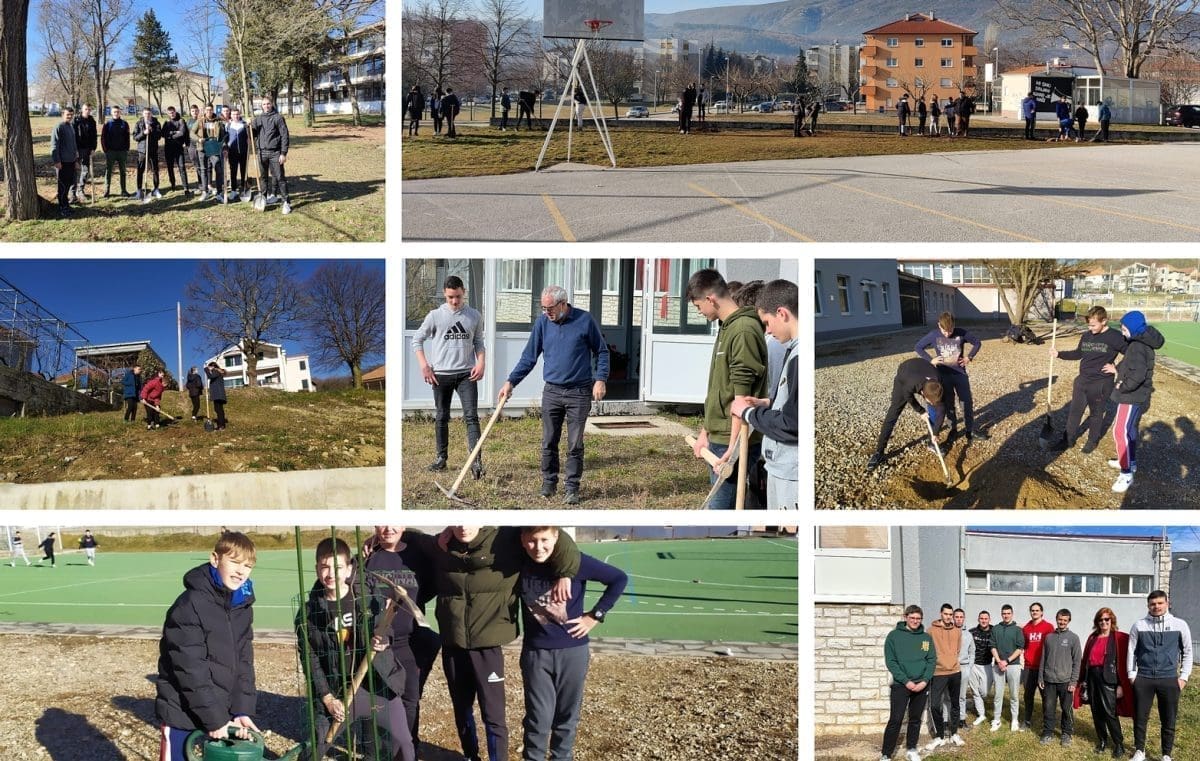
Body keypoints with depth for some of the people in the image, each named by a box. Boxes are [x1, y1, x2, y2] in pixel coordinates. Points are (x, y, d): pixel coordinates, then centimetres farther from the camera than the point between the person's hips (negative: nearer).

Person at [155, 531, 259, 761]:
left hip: (222, 711, 7)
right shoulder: (189, 605, -19)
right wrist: (213, 718, -19)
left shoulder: (243, 607, 4)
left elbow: (243, 661, 5)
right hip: (183, 712, -7)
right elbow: (191, 669, -21)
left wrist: (242, 710, -7)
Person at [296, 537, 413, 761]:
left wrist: (383, 640, -18)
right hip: (336, 691, -1)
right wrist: (327, 698, -9)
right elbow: (310, 660, -2)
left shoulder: (369, 599, -3)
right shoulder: (308, 613, -4)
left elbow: (387, 629, 8)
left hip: (377, 685, 1)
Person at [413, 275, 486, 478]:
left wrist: (481, 363, -2)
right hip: (441, 374, 0)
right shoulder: (435, 316, 0)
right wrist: (424, 365, -2)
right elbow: (417, 339, 7)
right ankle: (440, 458, 22)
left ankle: (476, 461, -15)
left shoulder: (474, 316, 5)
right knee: (441, 418, 10)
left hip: (466, 374, 0)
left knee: (471, 416, -10)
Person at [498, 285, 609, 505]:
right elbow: (529, 357, 7)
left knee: (575, 445, 0)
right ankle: (549, 484, 19)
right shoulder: (542, 322, 2)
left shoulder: (584, 321, -6)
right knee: (548, 443, 6)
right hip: (551, 392, 3)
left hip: (579, 393, -3)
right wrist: (511, 382, 1)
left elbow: (602, 351, 3)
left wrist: (600, 379, -9)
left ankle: (572, 488, 8)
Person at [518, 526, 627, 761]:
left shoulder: (575, 561, -14)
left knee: (567, 716, 12)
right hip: (535, 652, 0)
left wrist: (595, 615, -7)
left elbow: (619, 579, -6)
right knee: (538, 718, 1)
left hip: (572, 650, 0)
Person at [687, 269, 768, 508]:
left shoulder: (744, 331, -16)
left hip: (734, 442, -10)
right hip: (719, 438, 10)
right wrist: (705, 432, 23)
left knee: (720, 508, -11)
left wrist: (733, 448, -21)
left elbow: (742, 397, -20)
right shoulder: (726, 328, 15)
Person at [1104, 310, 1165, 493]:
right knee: (1129, 429, 25)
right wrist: (1117, 369, 7)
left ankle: (1127, 474, -11)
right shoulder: (1144, 343, 7)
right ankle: (1130, 462, 40)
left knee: (1121, 432, -11)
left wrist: (1122, 387, -19)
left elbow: (1137, 374, -32)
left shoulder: (1137, 347, -24)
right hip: (1140, 395, 11)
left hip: (1132, 397, -11)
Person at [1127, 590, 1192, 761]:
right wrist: (1132, 675, 2)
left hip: (1169, 679, 0)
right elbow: (1131, 651, 6)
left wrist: (1183, 676, 0)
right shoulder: (1139, 625, 0)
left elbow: (1187, 652, 5)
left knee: (1168, 721, 7)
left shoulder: (1180, 625, -1)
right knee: (1140, 718, 8)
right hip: (1143, 679, 1)